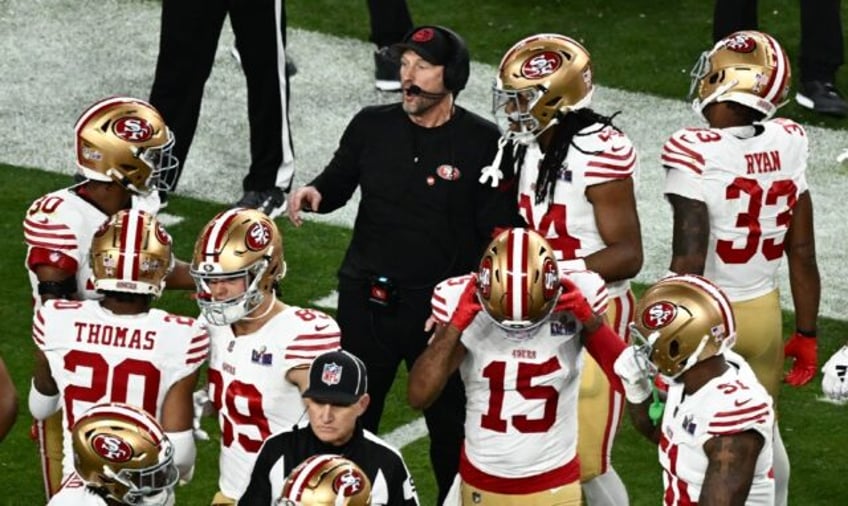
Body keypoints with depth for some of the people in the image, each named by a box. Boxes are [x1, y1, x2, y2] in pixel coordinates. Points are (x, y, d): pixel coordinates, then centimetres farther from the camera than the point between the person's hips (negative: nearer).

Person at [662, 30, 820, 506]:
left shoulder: (695, 154, -23)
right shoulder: (788, 146, -6)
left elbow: (689, 262, -23)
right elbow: (803, 254, 1)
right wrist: (806, 333, 13)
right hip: (764, 312, 5)